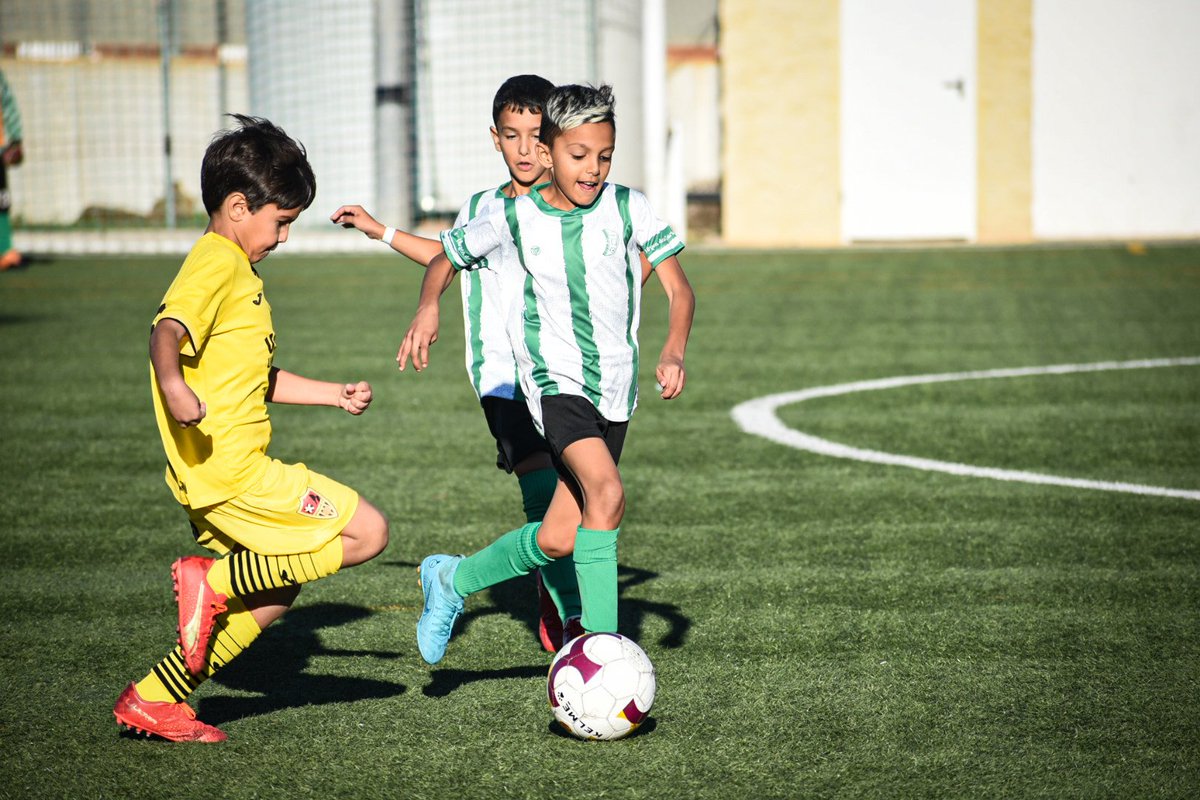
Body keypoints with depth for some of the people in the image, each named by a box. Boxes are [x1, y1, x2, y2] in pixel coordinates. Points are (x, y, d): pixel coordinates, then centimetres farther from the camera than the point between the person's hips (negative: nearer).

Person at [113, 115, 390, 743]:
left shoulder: (233, 267, 22)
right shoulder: (217, 264, -11)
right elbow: (168, 330, -30)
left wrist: (334, 394, 32)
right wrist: (172, 384, -49)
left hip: (226, 473, 11)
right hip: (230, 469, -11)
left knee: (275, 593, 20)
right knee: (367, 533, -9)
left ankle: (153, 698, 17)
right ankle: (212, 581, -7)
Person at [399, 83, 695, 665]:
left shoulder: (627, 208, -1)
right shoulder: (513, 217, -2)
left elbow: (678, 289, 0)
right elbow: (447, 258, 13)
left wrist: (673, 352, -17)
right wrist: (428, 307, -8)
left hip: (615, 387, 3)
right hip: (555, 378, -3)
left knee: (557, 539, 5)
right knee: (607, 493, -29)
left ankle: (452, 579, 31)